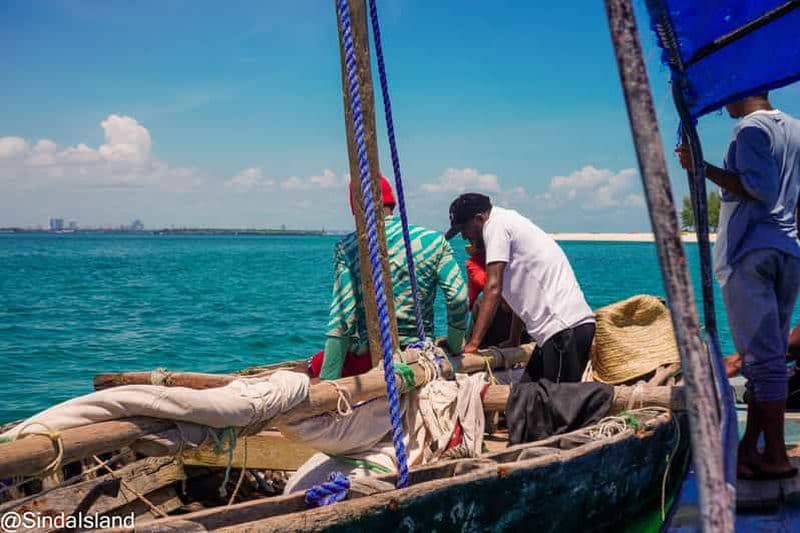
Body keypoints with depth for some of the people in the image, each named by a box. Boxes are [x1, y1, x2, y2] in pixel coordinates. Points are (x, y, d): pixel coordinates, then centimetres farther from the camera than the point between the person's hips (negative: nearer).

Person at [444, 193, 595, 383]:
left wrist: (473, 344, -12)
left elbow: (493, 289, -13)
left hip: (564, 327, -10)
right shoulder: (508, 220, 23)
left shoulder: (496, 224, -5)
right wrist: (513, 341, 30)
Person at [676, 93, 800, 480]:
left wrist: (704, 168, -14)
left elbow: (758, 189, -18)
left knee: (761, 358, -7)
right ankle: (749, 448, 13)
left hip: (749, 252, -8)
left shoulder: (750, 128, -7)